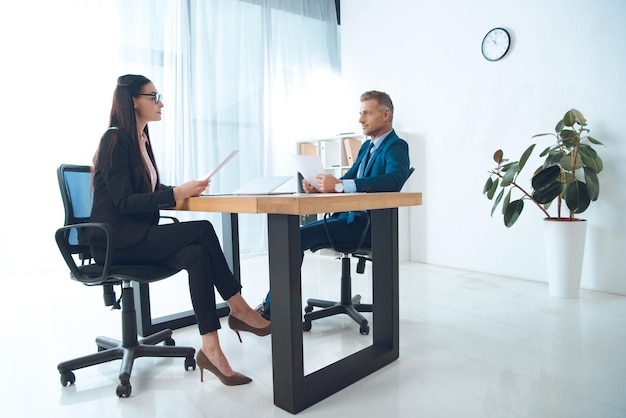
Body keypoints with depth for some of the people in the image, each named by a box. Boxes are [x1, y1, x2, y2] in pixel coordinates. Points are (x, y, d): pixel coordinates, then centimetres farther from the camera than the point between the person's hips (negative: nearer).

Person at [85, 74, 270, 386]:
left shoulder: (141, 139, 15)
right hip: (117, 242, -8)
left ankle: (211, 349, -23)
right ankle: (238, 310, -14)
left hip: (138, 236, 8)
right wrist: (175, 193, -25)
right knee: (202, 231, -25)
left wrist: (184, 192, -2)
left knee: (196, 254, -21)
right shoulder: (115, 139, -10)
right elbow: (124, 202, -18)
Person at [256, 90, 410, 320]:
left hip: (365, 225, -9)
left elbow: (394, 180, -29)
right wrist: (319, 186, -5)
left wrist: (339, 185, -36)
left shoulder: (397, 147, -8)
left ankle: (272, 307, -8)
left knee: (297, 238, -20)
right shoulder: (367, 146, 20)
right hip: (346, 217, 9)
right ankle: (271, 307, -1)